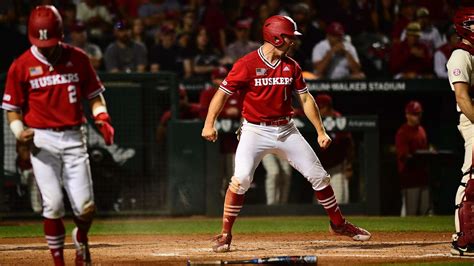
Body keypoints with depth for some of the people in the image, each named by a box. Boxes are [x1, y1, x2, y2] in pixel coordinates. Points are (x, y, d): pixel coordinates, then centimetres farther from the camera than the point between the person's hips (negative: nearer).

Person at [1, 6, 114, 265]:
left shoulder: (77, 58, 3)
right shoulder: (22, 65, -1)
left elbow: (94, 95, 11)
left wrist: (102, 118, -7)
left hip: (73, 138, 1)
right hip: (42, 140, -1)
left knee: (85, 207, -3)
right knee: (53, 203, -10)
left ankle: (81, 239, 30)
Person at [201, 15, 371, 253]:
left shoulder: (291, 66, 4)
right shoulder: (247, 64, -12)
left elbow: (305, 99, 10)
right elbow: (222, 93, -8)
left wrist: (320, 131, 6)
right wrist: (209, 124, -18)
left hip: (286, 130, 5)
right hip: (255, 131, -5)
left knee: (318, 175, 6)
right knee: (241, 178, -23)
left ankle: (338, 223, 25)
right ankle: (225, 234, -11)